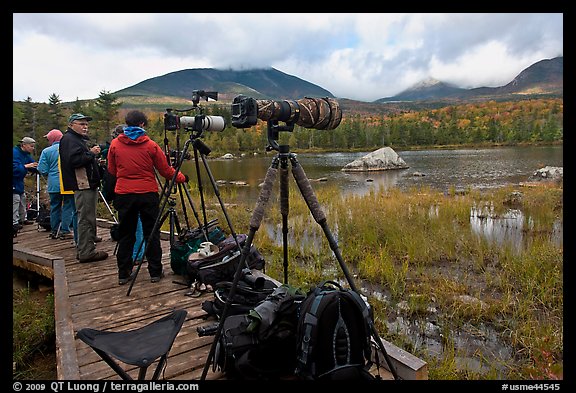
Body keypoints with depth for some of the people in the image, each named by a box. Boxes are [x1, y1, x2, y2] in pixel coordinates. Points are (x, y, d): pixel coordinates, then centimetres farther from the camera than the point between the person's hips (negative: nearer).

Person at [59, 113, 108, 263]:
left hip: (88, 184, 11)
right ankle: (86, 252, -5)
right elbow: (74, 160, -23)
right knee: (86, 219, -9)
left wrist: (93, 153, 13)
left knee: (88, 218, 14)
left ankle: (84, 250, 22)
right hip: (82, 185, -11)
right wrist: (91, 153, -15)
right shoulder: (69, 139, -9)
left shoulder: (78, 139, 24)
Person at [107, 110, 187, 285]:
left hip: (123, 195, 2)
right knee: (152, 234, 7)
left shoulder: (115, 144, 1)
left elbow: (112, 170, 12)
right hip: (148, 194, -2)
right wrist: (182, 178, 16)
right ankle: (155, 272, 12)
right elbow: (166, 171, -1)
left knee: (125, 235, 11)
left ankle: (123, 274, 16)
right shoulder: (151, 145, -5)